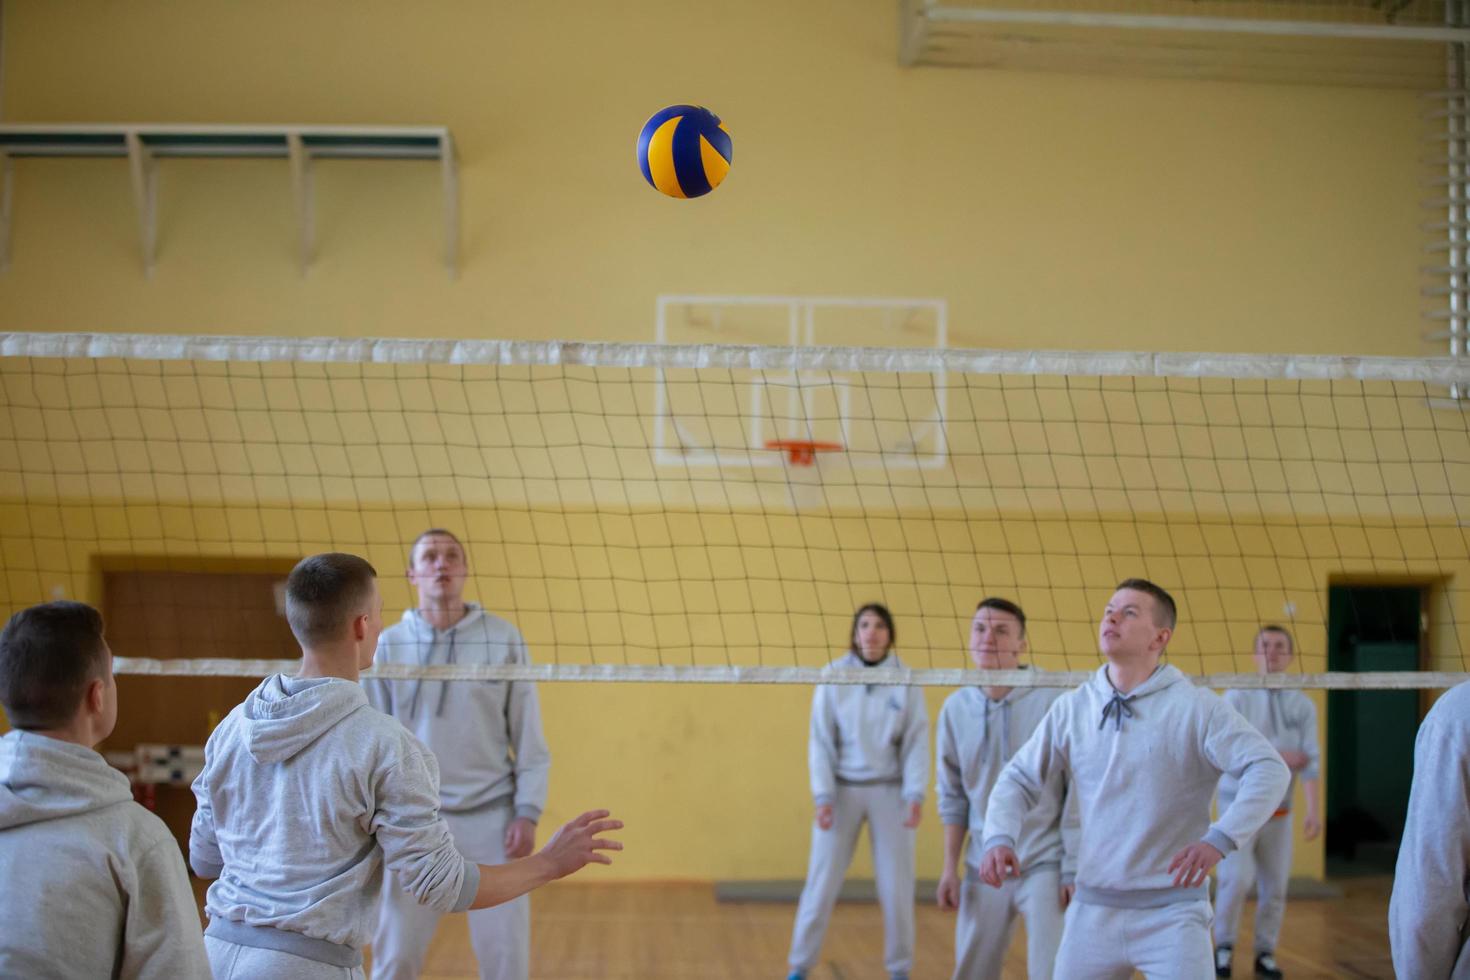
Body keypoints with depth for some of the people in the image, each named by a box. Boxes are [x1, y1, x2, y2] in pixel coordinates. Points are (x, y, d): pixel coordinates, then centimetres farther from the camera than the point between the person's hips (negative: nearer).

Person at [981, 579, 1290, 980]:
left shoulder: (1196, 707, -8)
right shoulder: (1071, 709, 4)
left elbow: (1268, 769, -16)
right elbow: (1018, 780, 8)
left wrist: (1219, 839, -31)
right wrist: (999, 839, -13)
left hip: (1171, 914, -4)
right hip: (1092, 911, 4)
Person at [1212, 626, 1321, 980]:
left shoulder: (1302, 705, 4)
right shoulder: (1237, 698, -2)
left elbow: (1310, 760, -5)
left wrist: (1313, 808, -15)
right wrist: (1277, 757, -19)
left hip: (1278, 811, 3)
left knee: (1275, 886, 4)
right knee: (1236, 878, -14)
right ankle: (1223, 946, 6)